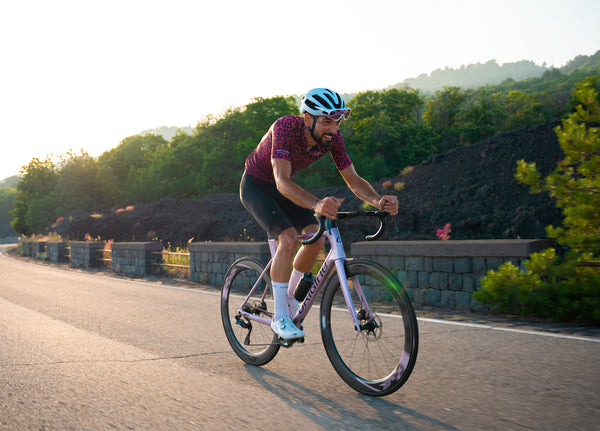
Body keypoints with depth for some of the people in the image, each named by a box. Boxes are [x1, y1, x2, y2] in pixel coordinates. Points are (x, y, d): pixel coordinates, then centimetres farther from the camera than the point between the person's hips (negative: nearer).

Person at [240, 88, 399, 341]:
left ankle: (288, 298, 11)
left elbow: (353, 180, -17)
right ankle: (280, 317, -15)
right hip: (256, 185, -6)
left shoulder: (332, 137, -19)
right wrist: (315, 204, -63)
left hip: (283, 189, 6)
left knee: (316, 237, -11)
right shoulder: (285, 127, -35)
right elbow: (282, 181, -46)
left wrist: (378, 201, -38)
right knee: (288, 239, -25)